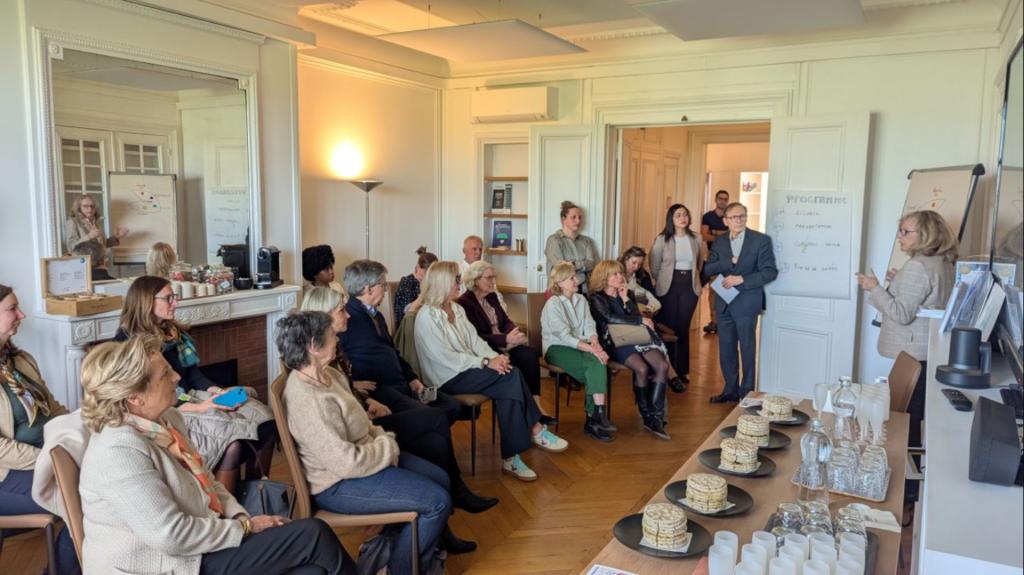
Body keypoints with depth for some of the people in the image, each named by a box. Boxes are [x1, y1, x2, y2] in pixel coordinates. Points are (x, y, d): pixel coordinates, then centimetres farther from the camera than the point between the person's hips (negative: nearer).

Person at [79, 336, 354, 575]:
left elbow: (205, 481, 17)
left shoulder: (167, 419, 6)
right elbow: (172, 536, -26)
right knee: (314, 535, -14)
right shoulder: (119, 451, -23)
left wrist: (241, 516, 0)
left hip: (200, 543, 8)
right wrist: (245, 527, -15)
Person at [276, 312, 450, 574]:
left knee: (440, 479, 11)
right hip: (339, 484, -10)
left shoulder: (325, 374, 1)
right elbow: (349, 464, -30)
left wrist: (383, 439, -4)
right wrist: (389, 445, -15)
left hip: (361, 457, 10)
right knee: (438, 501, -12)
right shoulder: (310, 401, -30)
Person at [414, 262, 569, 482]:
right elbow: (448, 358, -19)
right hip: (449, 378, -8)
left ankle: (512, 457, -19)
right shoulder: (427, 317, -13)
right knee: (512, 377, -24)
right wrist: (486, 362, -21)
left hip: (467, 369, 8)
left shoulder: (457, 309, 13)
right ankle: (536, 431, -12)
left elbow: (474, 340, 9)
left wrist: (495, 356, -11)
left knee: (510, 388, -22)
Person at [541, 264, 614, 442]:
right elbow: (565, 337, -19)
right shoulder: (553, 304, -11)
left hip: (579, 346, 6)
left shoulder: (581, 300, 11)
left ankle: (593, 419, -25)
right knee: (596, 364, -29)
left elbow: (590, 326, 2)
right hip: (557, 348, -5)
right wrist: (591, 348, -29)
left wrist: (595, 343, -20)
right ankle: (598, 415, -23)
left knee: (597, 362, -28)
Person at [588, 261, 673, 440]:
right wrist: (641, 321, -6)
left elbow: (637, 316, 6)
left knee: (662, 365, -22)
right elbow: (611, 318, -13)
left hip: (636, 338, 5)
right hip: (614, 342, -5)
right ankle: (647, 415, -11)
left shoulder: (628, 294, 19)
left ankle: (656, 418, -21)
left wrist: (626, 299, -3)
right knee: (641, 368, -31)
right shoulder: (596, 297, 3)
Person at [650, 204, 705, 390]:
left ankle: (682, 371, 17)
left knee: (683, 328, 7)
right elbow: (654, 266, 2)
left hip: (690, 286, 2)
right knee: (669, 328, -1)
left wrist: (697, 282, 9)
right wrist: (664, 282, 9)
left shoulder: (695, 238, 3)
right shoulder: (662, 239, -4)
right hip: (669, 287, -2)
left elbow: (700, 264, 12)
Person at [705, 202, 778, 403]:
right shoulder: (720, 241, 7)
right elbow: (708, 269, -2)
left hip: (747, 302, -4)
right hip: (724, 302, 4)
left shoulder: (761, 240, -5)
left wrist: (741, 279, -20)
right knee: (726, 349, 11)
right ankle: (731, 390, 23)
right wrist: (730, 261, -17)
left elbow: (770, 272, -11)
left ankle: (747, 393, 15)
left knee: (747, 349, 5)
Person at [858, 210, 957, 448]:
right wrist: (901, 283, 19)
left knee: (907, 414, -3)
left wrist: (875, 289, -12)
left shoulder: (917, 266, -17)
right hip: (931, 351, 10)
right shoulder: (945, 263, 12)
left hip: (914, 353, -10)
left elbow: (902, 314, -20)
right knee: (920, 414, 15)